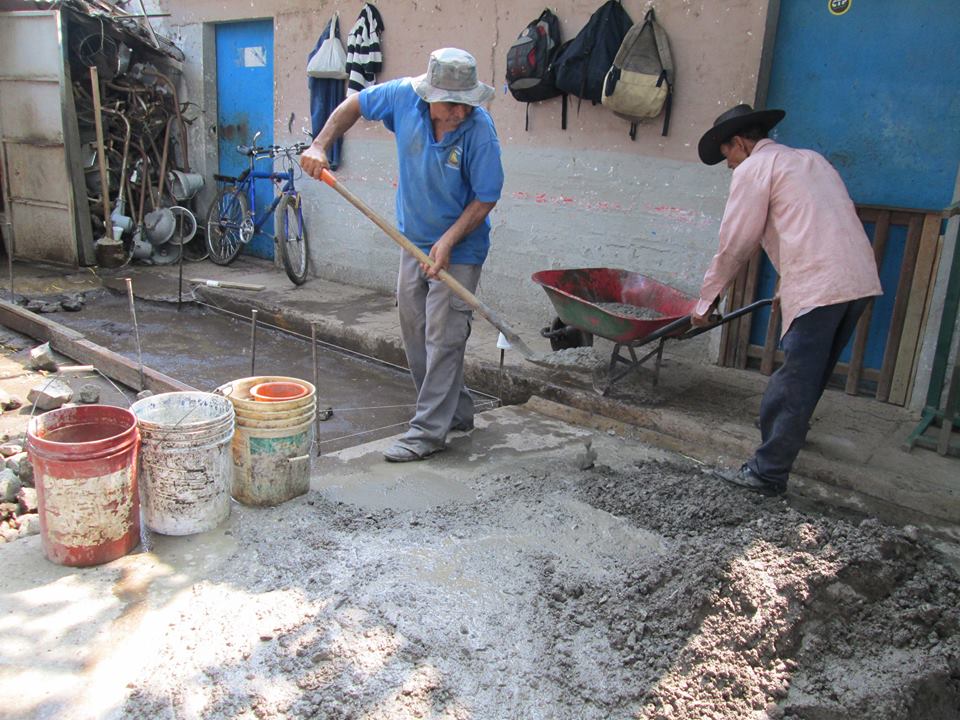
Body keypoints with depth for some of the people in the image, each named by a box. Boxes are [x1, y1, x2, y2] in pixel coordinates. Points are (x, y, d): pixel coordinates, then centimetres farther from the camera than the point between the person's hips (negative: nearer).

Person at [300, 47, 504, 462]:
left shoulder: (479, 129, -22)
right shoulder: (404, 97, -11)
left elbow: (486, 196, -16)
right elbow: (355, 105, 6)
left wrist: (448, 241, -25)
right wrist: (320, 145, -5)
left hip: (459, 247, -6)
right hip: (414, 241, 6)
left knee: (443, 338, -7)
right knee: (415, 334, 14)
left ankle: (428, 432, 2)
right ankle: (456, 412, 28)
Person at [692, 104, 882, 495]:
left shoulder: (753, 168, 2)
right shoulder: (811, 159, 27)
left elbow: (735, 244, -1)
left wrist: (706, 299, 9)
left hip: (818, 286, -8)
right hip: (860, 278, 9)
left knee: (796, 382, -5)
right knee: (814, 374, 21)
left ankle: (768, 473, 1)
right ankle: (787, 429, 38)